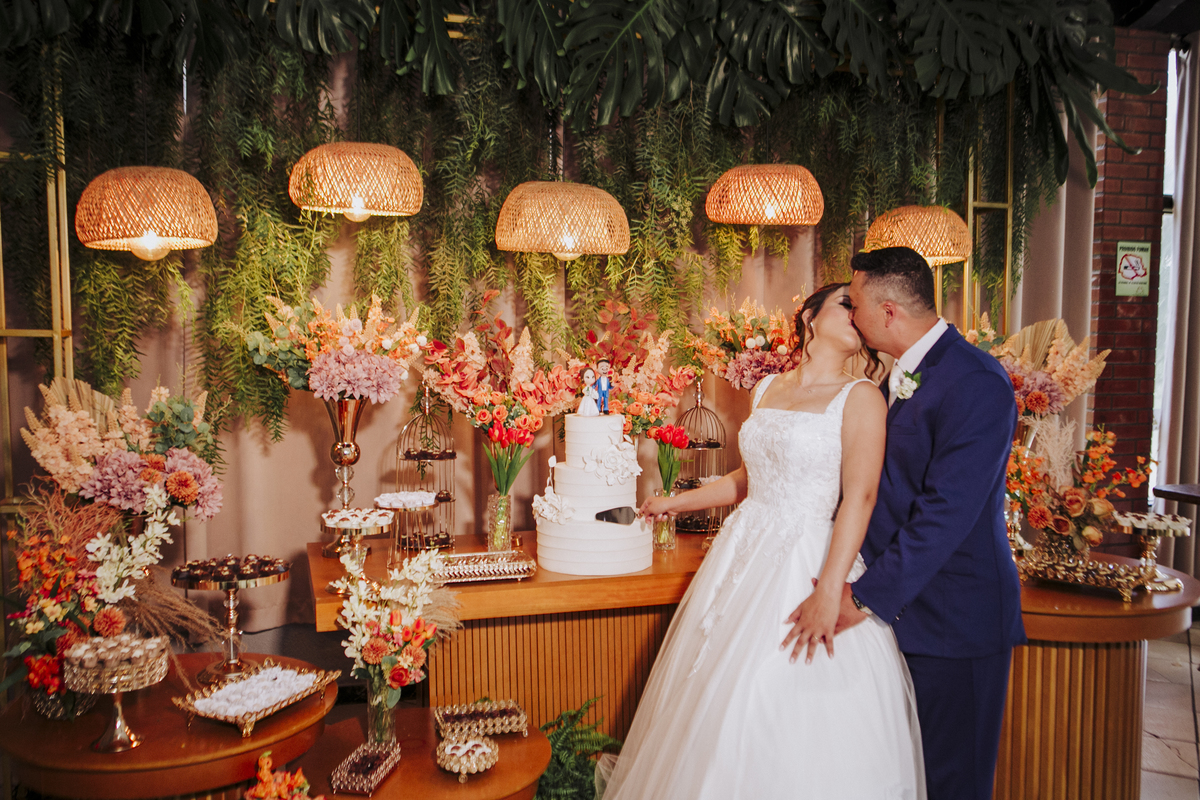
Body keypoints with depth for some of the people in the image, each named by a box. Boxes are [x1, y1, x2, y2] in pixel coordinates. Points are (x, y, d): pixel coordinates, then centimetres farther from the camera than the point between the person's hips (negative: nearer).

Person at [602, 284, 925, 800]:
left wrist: (829, 591, -23)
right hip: (744, 554, 6)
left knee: (792, 717, 0)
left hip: (807, 560, -5)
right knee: (724, 707, 13)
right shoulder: (766, 390, 11)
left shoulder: (859, 398, -5)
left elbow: (860, 495, -14)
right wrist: (677, 502, 25)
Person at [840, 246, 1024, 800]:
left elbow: (946, 512, -25)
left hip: (954, 619, -8)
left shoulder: (976, 383, -20)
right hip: (900, 605, 8)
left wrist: (867, 596, -24)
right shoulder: (900, 378, 10)